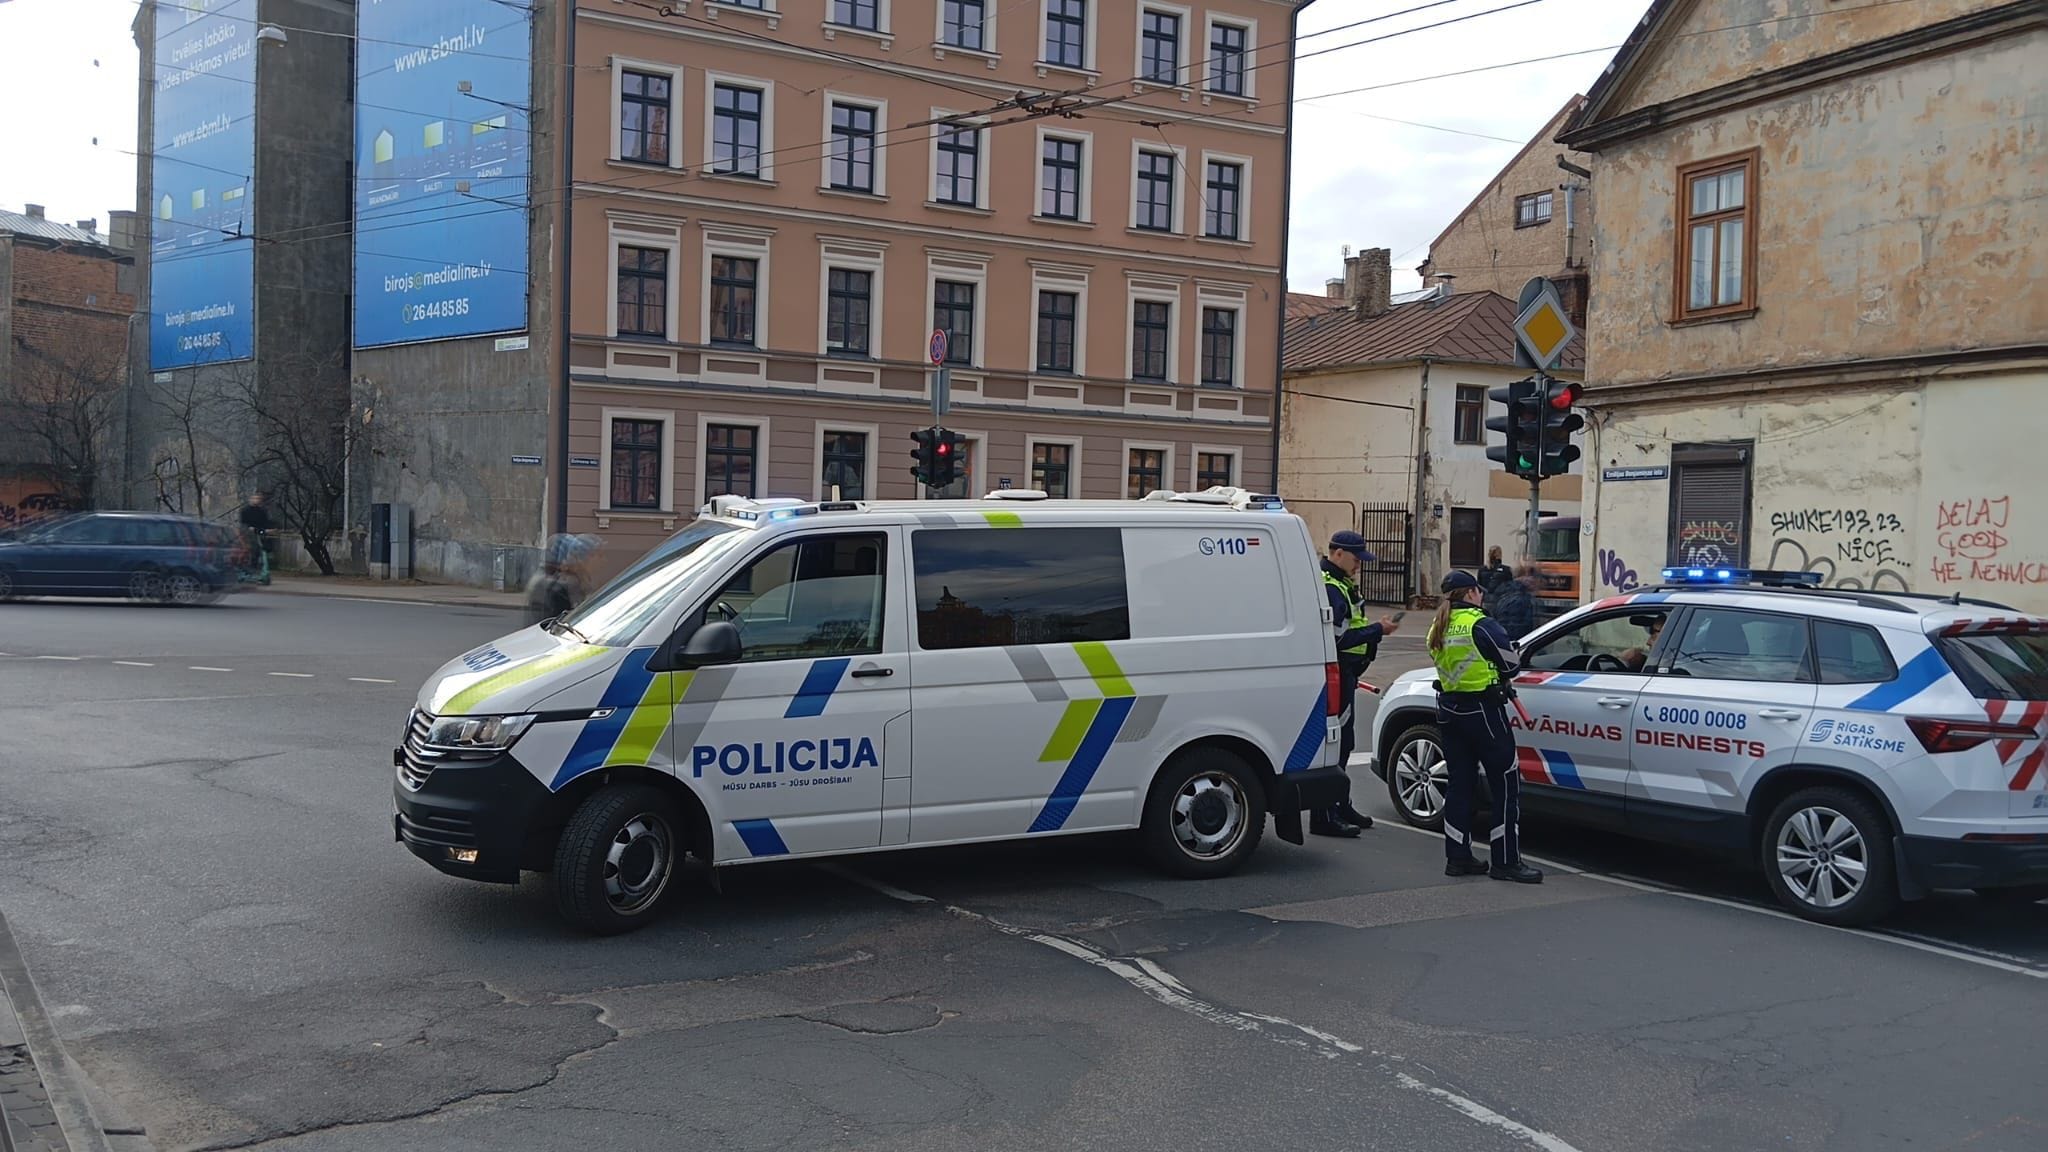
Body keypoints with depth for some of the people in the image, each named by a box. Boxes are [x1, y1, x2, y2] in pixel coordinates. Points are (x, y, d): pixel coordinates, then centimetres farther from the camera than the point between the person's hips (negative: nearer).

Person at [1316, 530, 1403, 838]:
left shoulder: (1340, 585, 18)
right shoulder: (1329, 588, -16)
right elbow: (1339, 637, -22)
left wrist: (1375, 629, 9)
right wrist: (1378, 630, -15)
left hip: (1344, 673, 11)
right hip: (1337, 672, -11)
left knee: (1343, 742, 18)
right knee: (1334, 742, -10)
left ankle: (1341, 805, 28)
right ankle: (1324, 816, -8)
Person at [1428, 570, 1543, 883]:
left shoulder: (1437, 630, 9)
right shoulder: (1479, 625, -15)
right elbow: (1510, 661, -11)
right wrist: (1516, 650, 10)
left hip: (1449, 710, 8)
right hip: (1483, 710, -8)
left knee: (1460, 783, 12)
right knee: (1506, 785, 0)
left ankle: (1457, 857, 14)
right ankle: (1505, 861, 0)